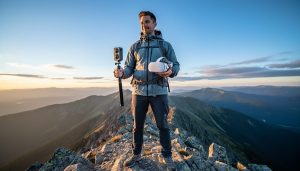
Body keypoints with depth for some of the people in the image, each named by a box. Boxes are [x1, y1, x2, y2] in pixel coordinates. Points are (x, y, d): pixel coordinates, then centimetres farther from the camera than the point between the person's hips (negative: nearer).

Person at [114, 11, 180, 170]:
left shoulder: (165, 45, 7)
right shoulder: (134, 46, 12)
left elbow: (175, 65, 5)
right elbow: (129, 68, 9)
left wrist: (170, 71, -19)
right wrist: (121, 73, -14)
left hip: (159, 91, -2)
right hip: (139, 91, 2)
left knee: (162, 125, 5)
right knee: (137, 124, 11)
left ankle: (167, 156, 25)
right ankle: (136, 154, 31)